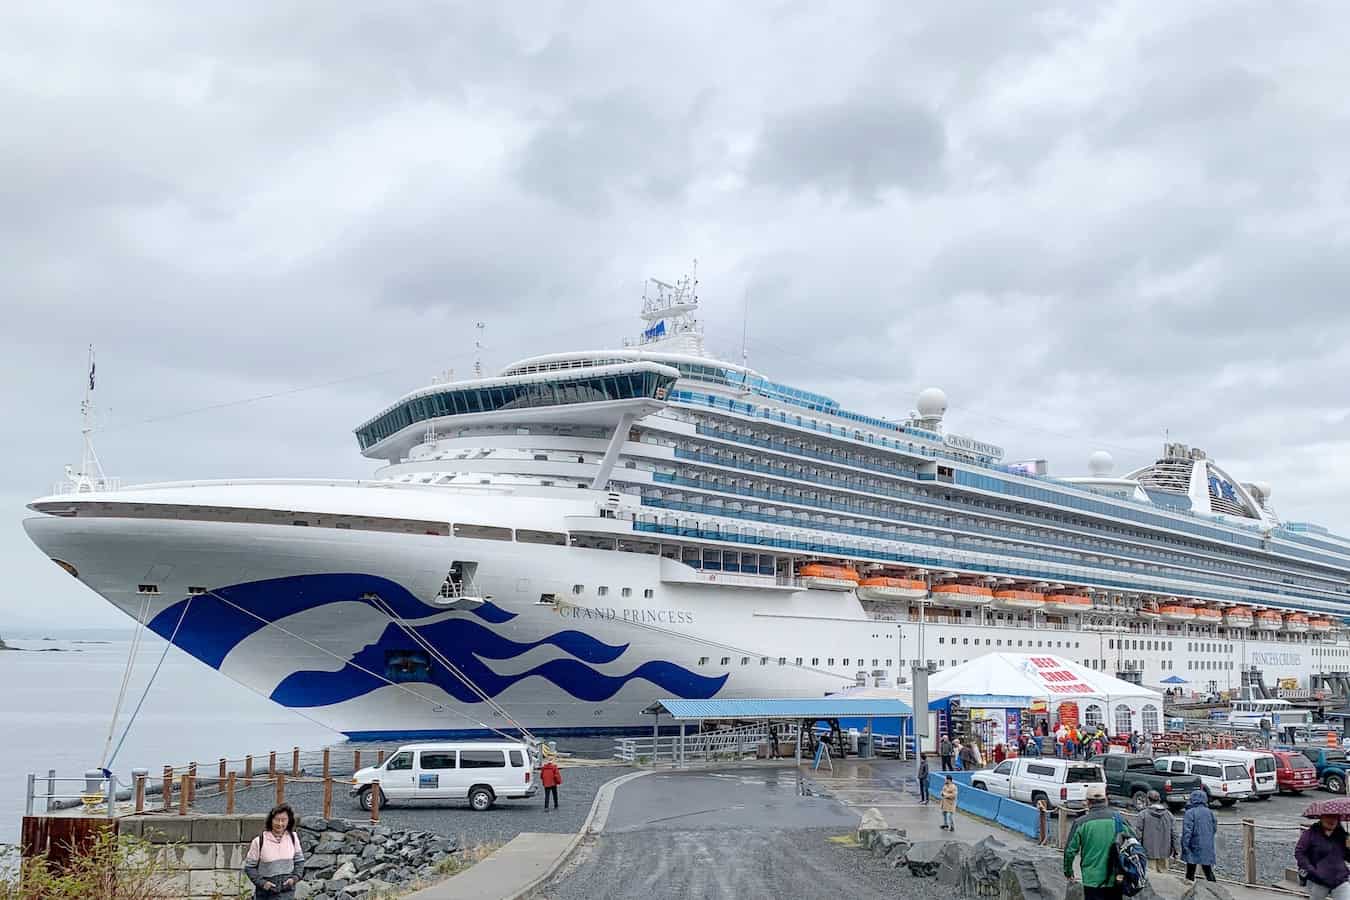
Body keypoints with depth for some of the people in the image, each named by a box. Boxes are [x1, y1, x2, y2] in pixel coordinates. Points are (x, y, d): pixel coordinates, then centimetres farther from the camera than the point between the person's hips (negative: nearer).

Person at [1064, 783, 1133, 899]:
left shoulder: (1081, 823, -9)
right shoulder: (1118, 819, -3)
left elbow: (1070, 850, -7)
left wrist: (1068, 871, 10)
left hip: (1092, 880, -2)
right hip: (1115, 880, 2)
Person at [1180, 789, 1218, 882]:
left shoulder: (1190, 813, -13)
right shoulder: (1209, 812, 4)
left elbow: (1187, 831, -18)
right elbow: (1215, 828, 13)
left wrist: (1185, 846, -15)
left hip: (1194, 847, -5)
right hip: (1208, 847, 5)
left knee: (1190, 872, 4)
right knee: (1208, 870, 13)